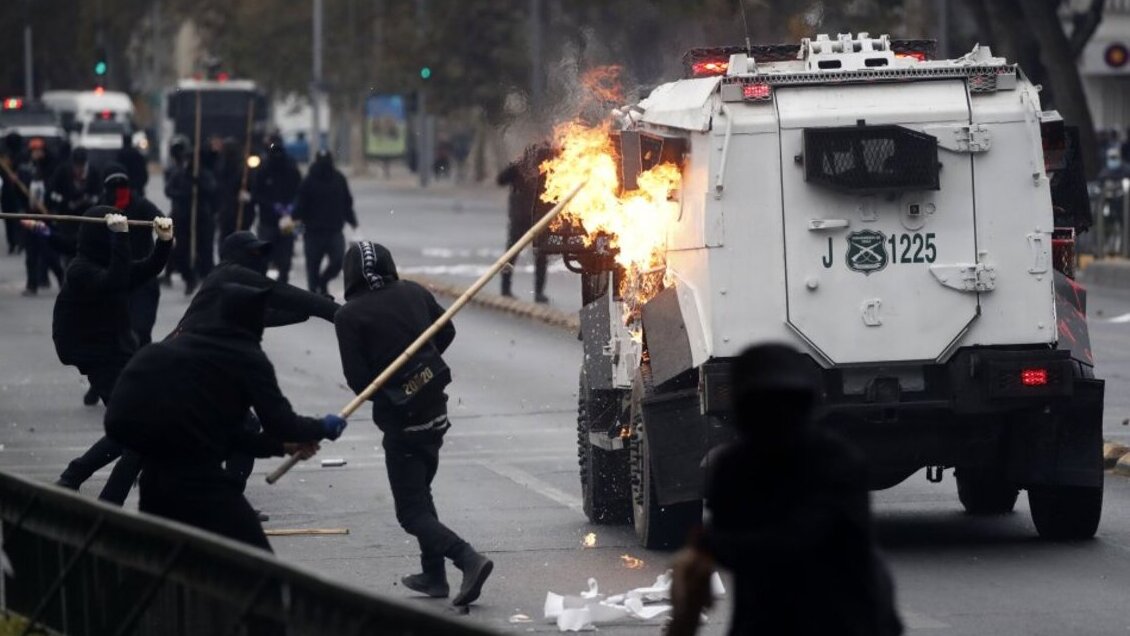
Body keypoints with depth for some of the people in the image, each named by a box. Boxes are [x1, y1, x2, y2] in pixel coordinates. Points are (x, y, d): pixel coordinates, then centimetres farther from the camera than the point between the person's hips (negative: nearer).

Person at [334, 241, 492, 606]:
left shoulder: (350, 317, -15)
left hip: (401, 416, -6)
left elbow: (358, 380, -14)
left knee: (412, 510, -2)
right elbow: (446, 332, 13)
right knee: (420, 491, 24)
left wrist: (384, 392, 7)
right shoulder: (413, 293, 1)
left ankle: (468, 559, -22)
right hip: (435, 407, 6)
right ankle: (434, 576, 26)